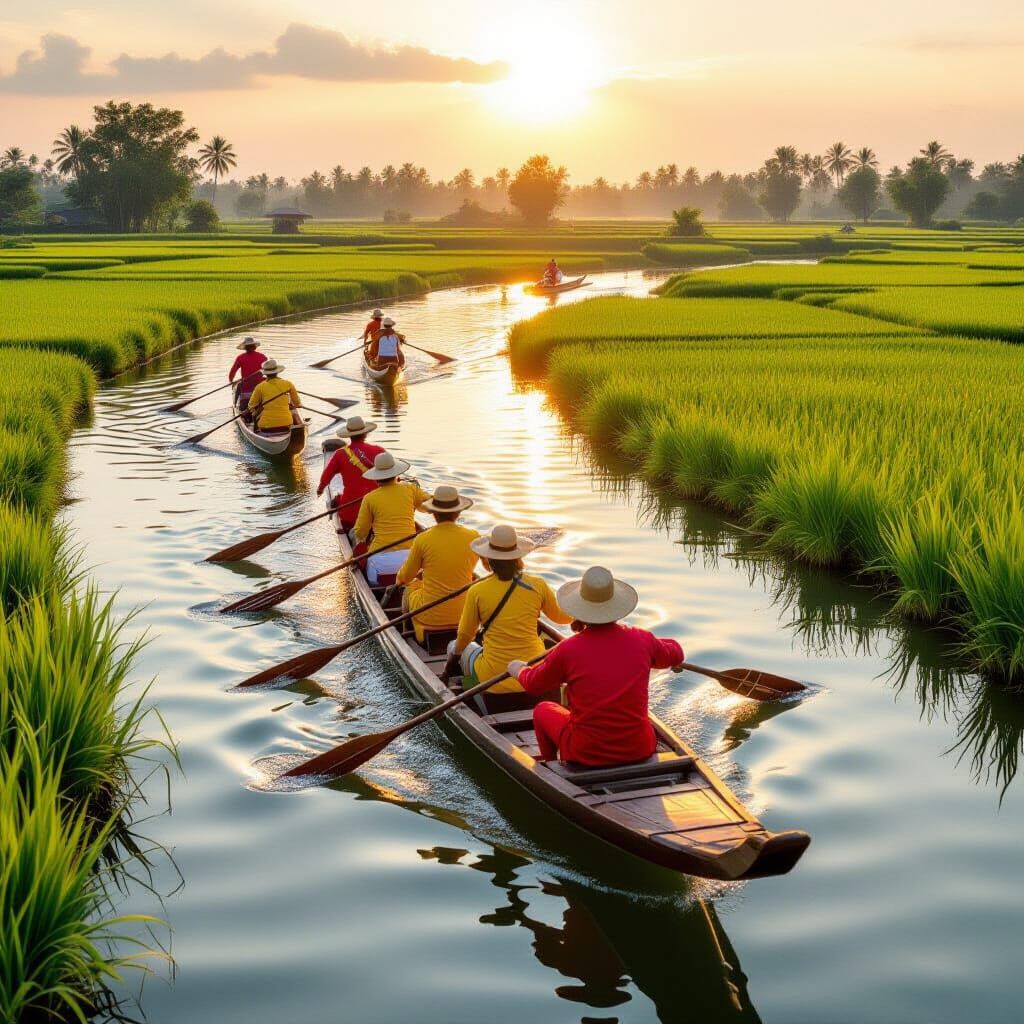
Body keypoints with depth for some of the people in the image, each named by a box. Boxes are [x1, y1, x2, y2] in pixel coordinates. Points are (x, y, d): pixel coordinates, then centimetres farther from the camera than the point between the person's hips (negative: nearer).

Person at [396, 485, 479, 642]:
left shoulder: (423, 539, -14)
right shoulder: (473, 537, -8)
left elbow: (404, 578, 1)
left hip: (431, 615, -2)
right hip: (463, 614, 2)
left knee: (411, 586, 30)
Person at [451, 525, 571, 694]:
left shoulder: (477, 591, -9)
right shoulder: (537, 586, -5)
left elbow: (465, 635, 5)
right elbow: (561, 617, 15)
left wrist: (456, 649, 30)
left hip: (495, 681, -2)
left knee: (467, 649, 27)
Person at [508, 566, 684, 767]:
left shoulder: (568, 650, -14)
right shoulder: (642, 640, -8)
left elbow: (533, 684, 6)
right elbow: (676, 656, 15)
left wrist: (518, 669, 29)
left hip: (586, 754, -3)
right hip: (640, 750, 3)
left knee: (543, 710, 25)